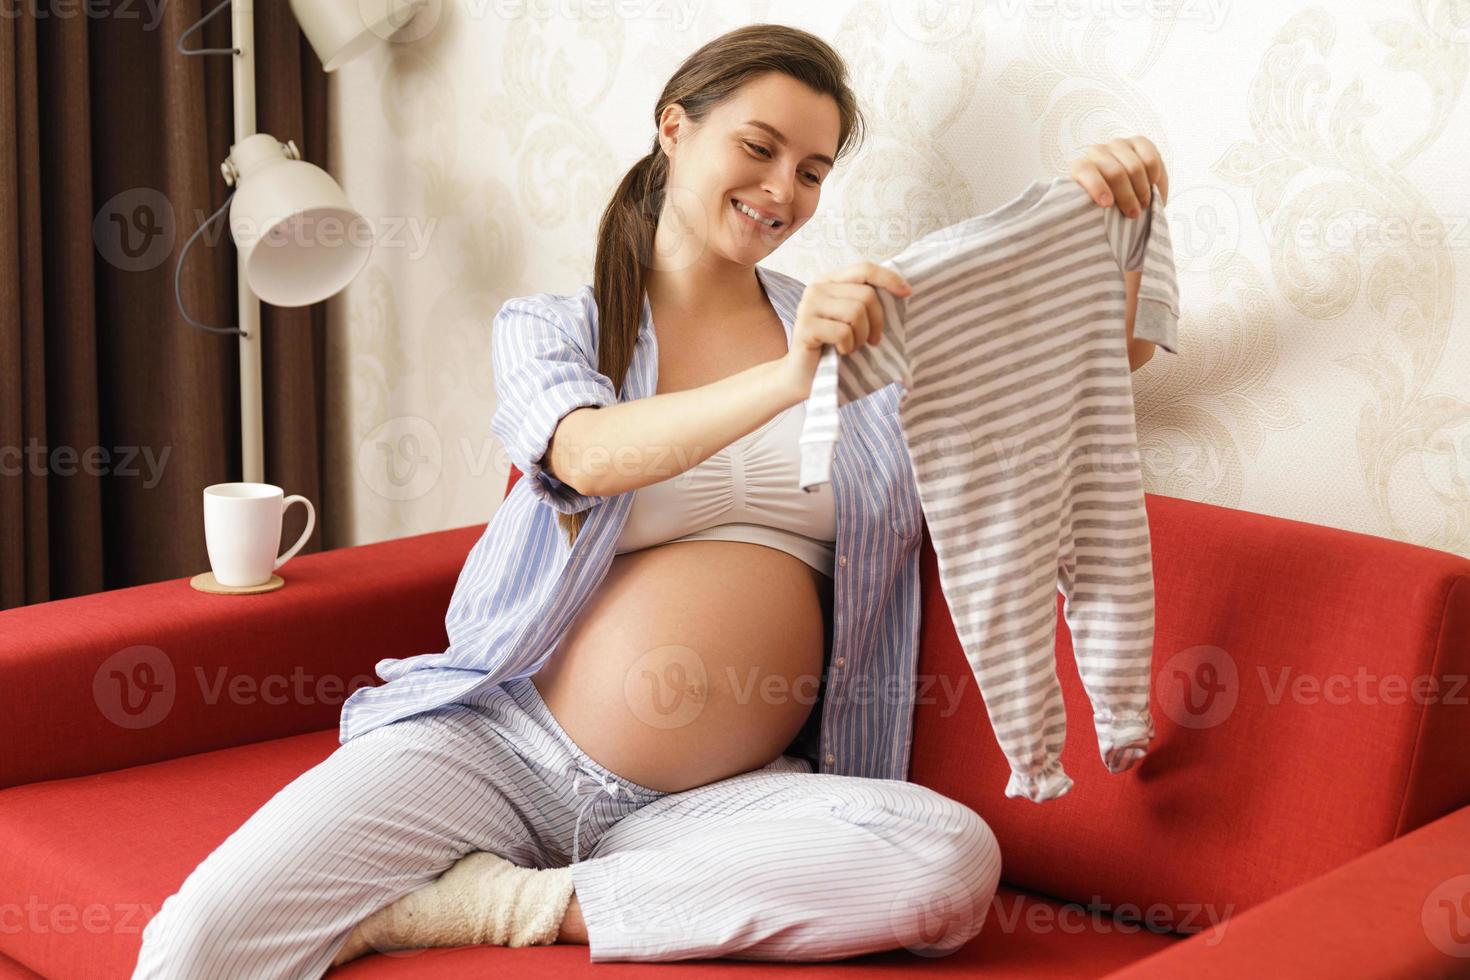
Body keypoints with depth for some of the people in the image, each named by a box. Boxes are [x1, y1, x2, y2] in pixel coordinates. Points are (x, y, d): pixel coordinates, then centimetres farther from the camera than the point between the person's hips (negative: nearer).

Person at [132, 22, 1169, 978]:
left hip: (716, 800, 3)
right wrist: (787, 381, -34)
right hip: (499, 745, -3)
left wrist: (1109, 219, -8)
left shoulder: (865, 326, 14)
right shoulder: (548, 328, 7)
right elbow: (594, 457, -16)